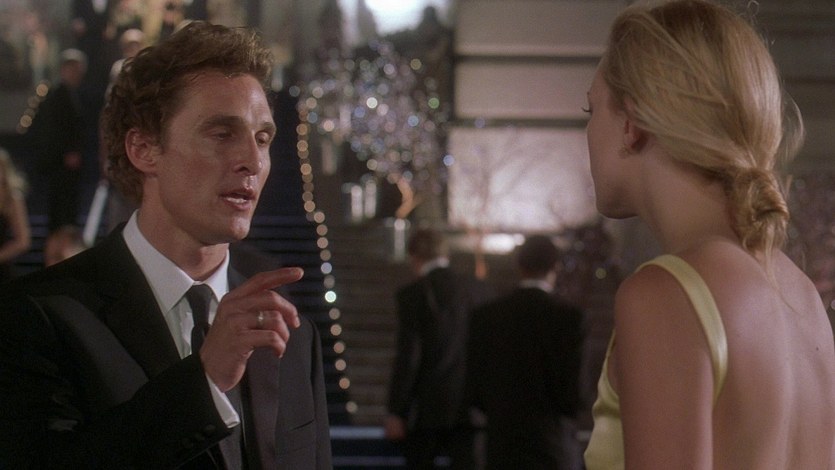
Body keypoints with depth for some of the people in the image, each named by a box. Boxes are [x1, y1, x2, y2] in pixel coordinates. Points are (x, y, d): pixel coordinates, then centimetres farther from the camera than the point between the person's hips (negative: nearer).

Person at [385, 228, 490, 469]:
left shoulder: (412, 294, -9)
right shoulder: (477, 288, 5)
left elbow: (407, 357, -12)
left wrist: (396, 412, -8)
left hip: (427, 406, -3)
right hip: (468, 404, 4)